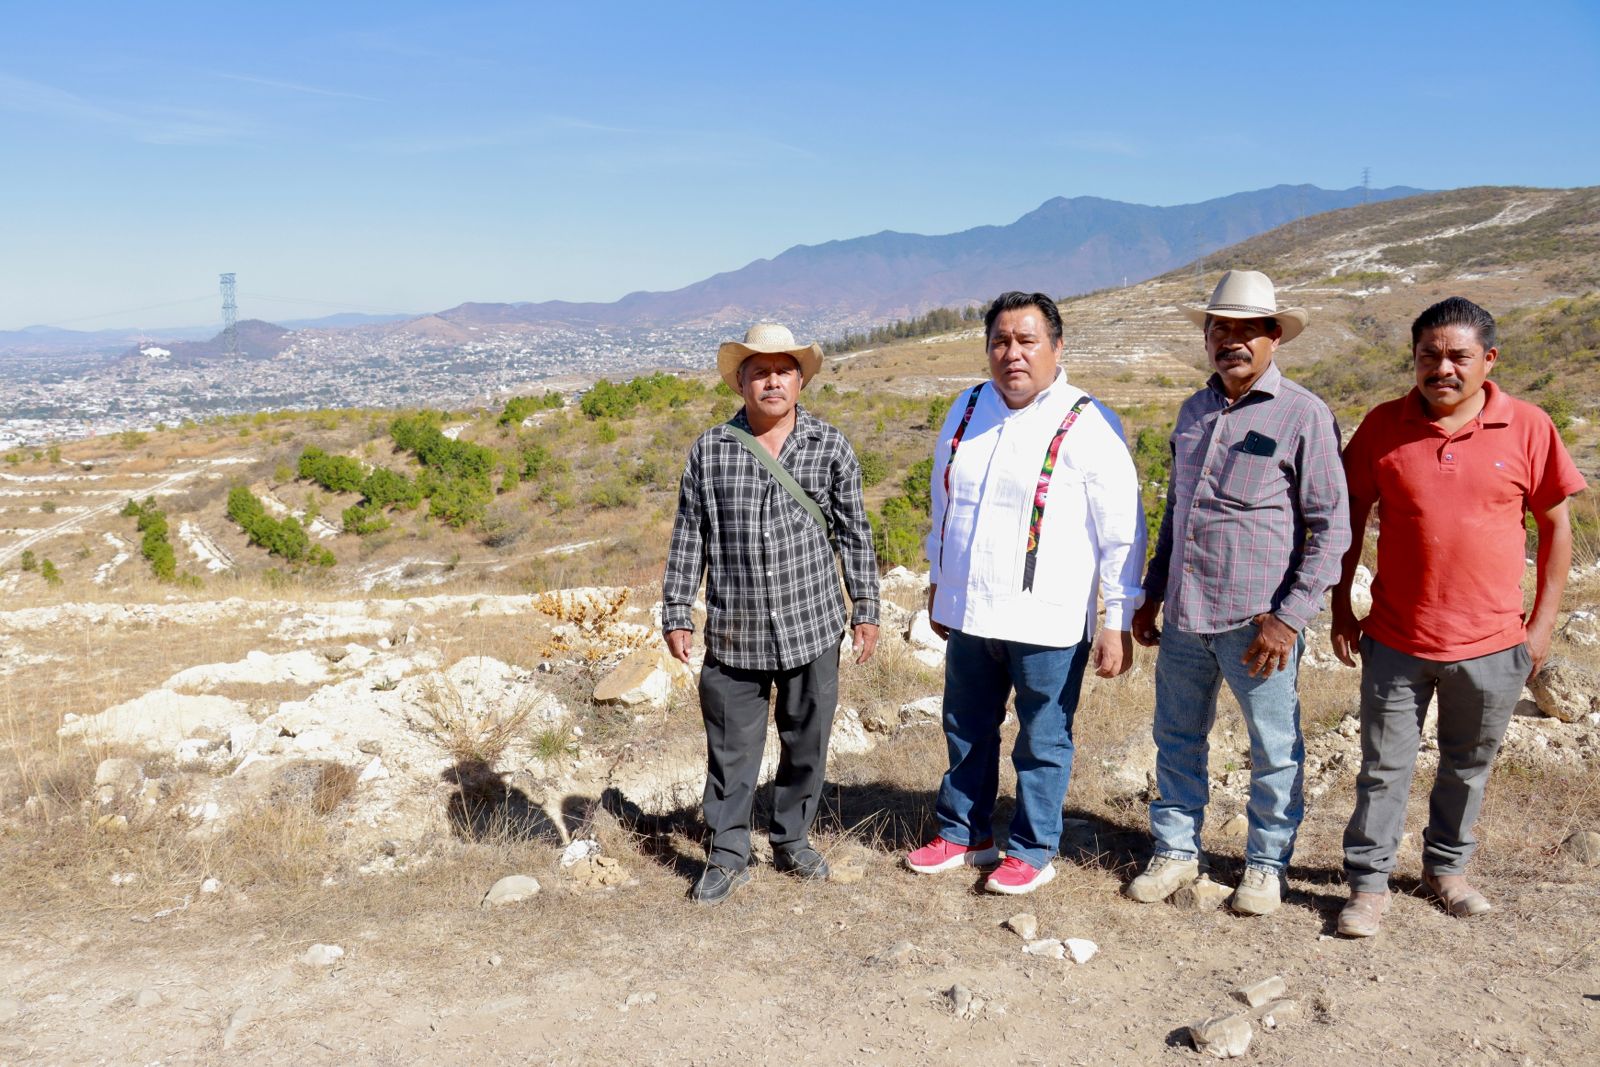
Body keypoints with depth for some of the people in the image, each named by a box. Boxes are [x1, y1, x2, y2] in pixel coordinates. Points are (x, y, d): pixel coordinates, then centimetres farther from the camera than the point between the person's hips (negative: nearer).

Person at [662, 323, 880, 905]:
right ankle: (728, 855, 22)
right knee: (731, 747, 6)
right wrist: (676, 612, 3)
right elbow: (688, 536, 4)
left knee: (807, 741, 12)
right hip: (733, 633, 0)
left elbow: (853, 534, 7)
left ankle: (792, 839, 32)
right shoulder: (710, 449, 1)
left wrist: (865, 609, 6)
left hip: (811, 627, 1)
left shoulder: (831, 447, 1)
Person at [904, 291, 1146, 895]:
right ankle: (962, 835, 35)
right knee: (966, 733, 17)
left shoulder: (1088, 426, -9)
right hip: (969, 614, 5)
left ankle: (1032, 852, 25)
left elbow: (1122, 534, -8)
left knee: (1042, 743, 8)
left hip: (1047, 623, -5)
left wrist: (1118, 623, -10)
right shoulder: (966, 411, 8)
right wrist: (938, 583, 21)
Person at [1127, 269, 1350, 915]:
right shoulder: (1194, 411, 12)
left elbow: (1330, 527, -8)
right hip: (1184, 617, 5)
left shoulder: (1303, 415, -6)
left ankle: (1266, 863, 26)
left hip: (1257, 620, -5)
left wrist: (1290, 616, -15)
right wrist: (1152, 593, 16)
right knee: (1177, 740, 13)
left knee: (1274, 749, 8)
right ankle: (1175, 851, 29)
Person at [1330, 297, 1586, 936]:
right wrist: (1341, 612, 3)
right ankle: (1369, 884, 19)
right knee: (1384, 768, 6)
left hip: (1491, 644, 1)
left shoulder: (1528, 428, -4)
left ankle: (1446, 868, 37)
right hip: (1396, 640, -1)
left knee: (1468, 765, 17)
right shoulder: (1383, 426, -3)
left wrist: (1542, 622, 1)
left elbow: (1556, 526, 4)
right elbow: (1349, 520, 4)